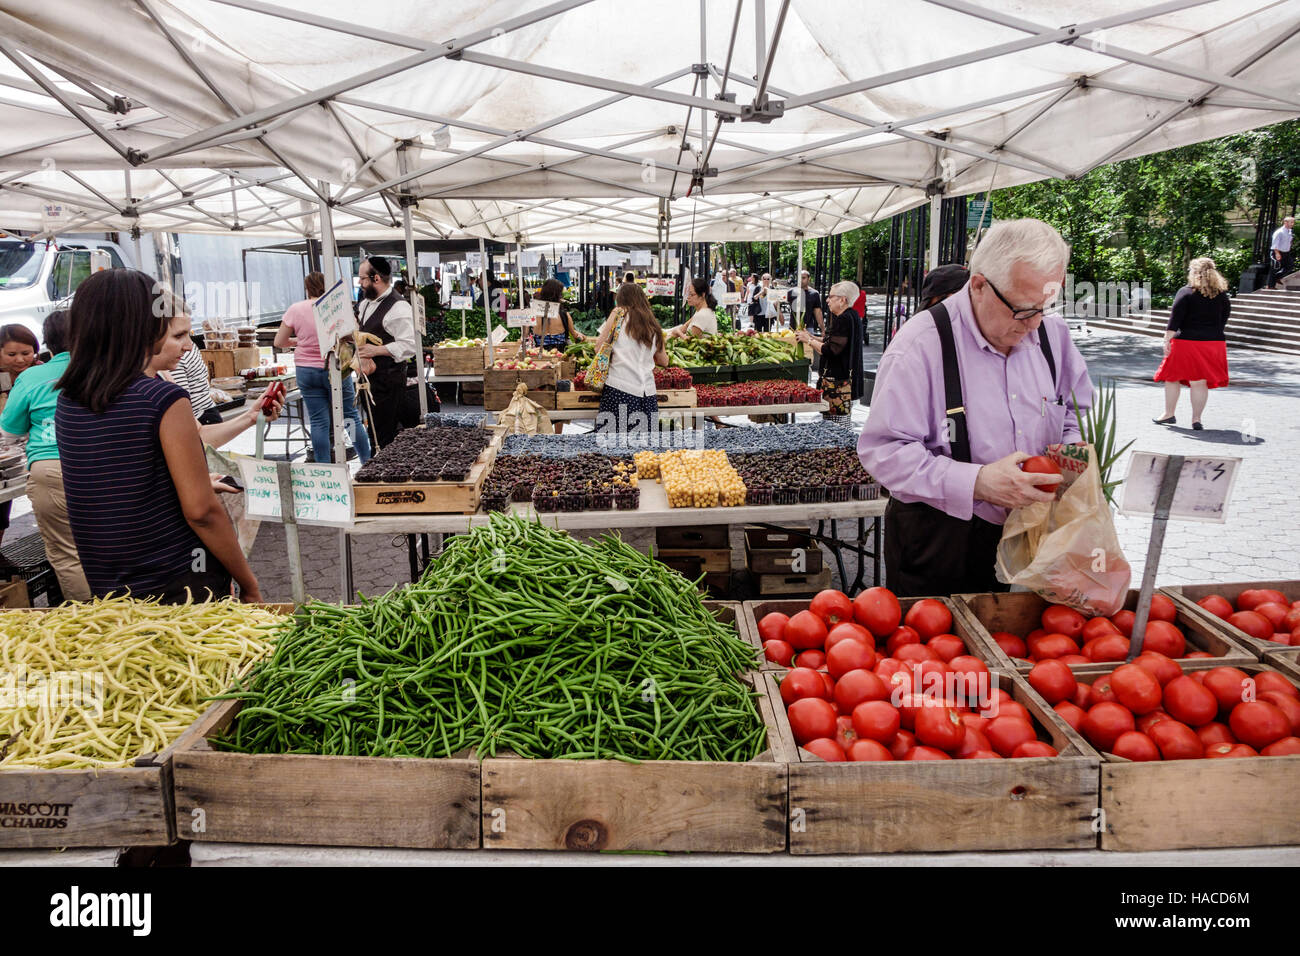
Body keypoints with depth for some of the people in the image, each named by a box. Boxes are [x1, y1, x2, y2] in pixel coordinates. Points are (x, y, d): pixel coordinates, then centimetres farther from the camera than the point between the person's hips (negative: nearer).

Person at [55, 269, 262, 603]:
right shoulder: (165, 400, -17)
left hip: (107, 590, 7)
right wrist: (250, 586, -9)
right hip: (182, 584, -7)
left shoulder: (67, 402, 4)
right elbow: (201, 511, -18)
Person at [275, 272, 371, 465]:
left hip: (306, 371, 1)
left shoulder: (295, 309, -2)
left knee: (318, 422, 4)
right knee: (351, 416, 9)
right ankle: (367, 462, 14)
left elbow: (279, 342, 4)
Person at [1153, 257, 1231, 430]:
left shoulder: (1186, 292, -7)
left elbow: (1175, 319, -12)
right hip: (1214, 341, 4)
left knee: (1172, 377, 11)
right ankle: (1196, 418, 5)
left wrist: (1167, 340, -10)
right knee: (1200, 382, 6)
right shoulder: (1222, 295, 6)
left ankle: (1169, 414, 17)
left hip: (1186, 341, -4)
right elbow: (1224, 318, 12)